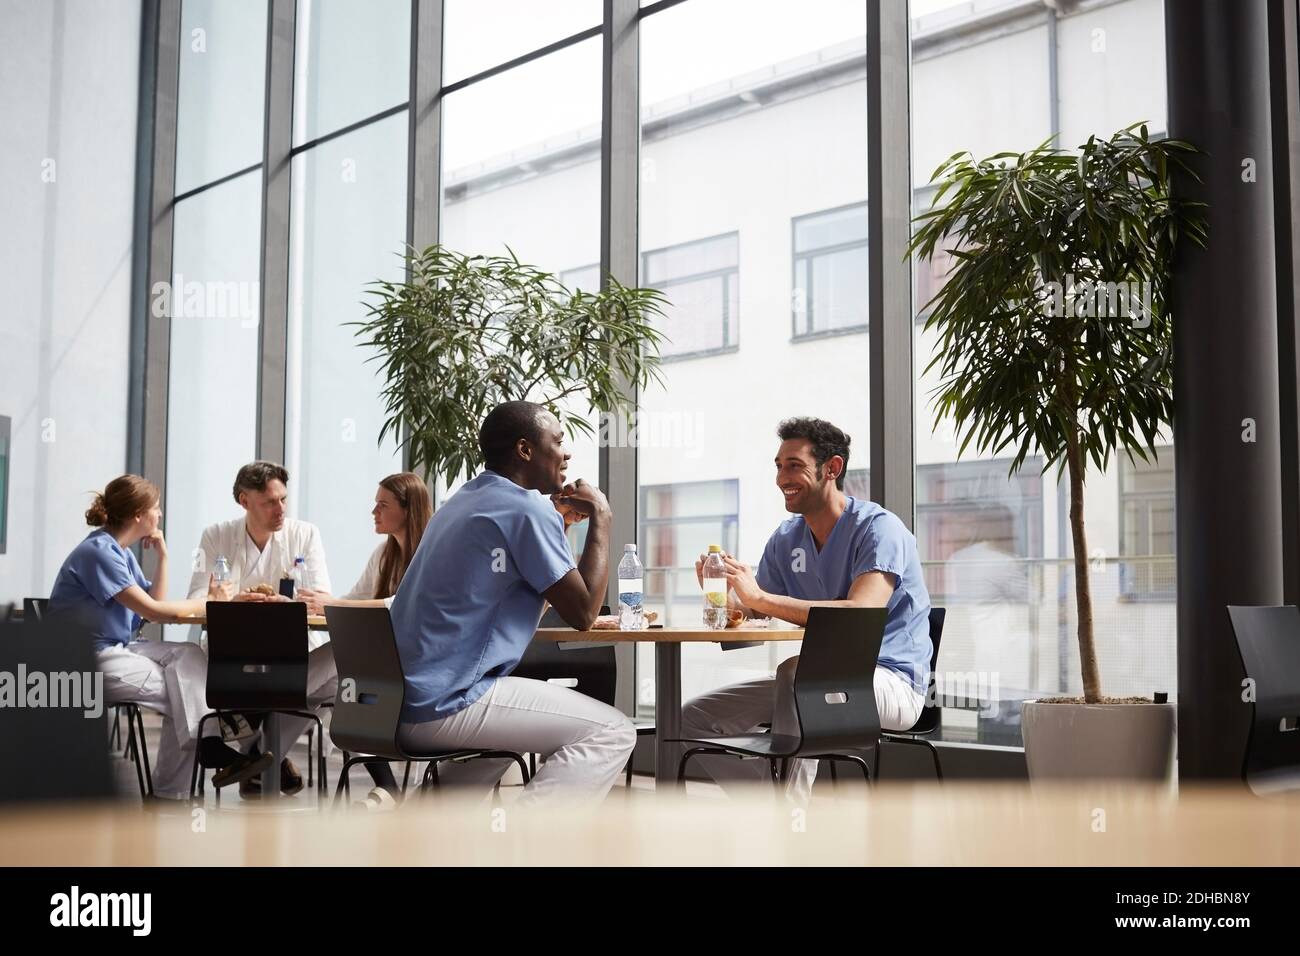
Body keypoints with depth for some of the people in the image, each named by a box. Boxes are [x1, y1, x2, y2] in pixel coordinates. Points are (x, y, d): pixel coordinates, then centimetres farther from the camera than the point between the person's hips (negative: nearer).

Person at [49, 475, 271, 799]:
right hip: (88, 661, -9)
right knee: (182, 691, -11)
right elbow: (152, 610, -22)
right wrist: (207, 603, -13)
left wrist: (163, 556, 4)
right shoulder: (98, 551, -18)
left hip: (113, 650, 9)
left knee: (188, 654, -10)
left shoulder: (121, 552, 12)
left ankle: (212, 749, -19)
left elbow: (155, 603, 10)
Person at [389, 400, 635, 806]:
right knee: (611, 732, -5)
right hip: (445, 705, -10)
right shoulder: (527, 509, -12)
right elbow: (583, 612, -9)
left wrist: (555, 515, 23)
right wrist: (600, 516, -1)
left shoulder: (465, 500, 16)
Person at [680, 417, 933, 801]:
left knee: (798, 670, -39)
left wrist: (759, 597, -31)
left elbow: (860, 615, -29)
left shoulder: (879, 528, -14)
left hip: (891, 681, -8)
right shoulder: (786, 539, 9)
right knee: (694, 719, -1)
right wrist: (726, 595, -17)